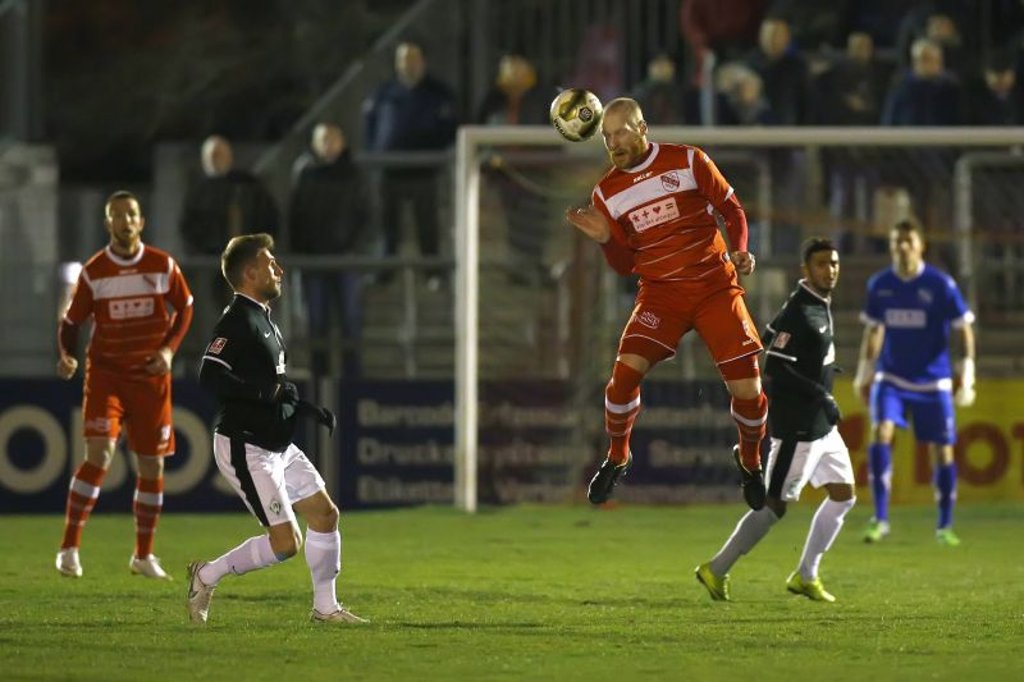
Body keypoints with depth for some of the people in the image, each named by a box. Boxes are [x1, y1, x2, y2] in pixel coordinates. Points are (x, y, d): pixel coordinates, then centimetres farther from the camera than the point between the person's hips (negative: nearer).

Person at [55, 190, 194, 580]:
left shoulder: (163, 266, -1)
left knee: (152, 465, 5)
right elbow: (72, 321, 3)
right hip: (106, 373, -2)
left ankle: (143, 556, 20)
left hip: (151, 376, 2)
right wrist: (66, 355, -17)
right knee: (99, 455, -20)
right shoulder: (94, 272, -4)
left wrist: (169, 349, -5)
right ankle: (69, 547, -14)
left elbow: (185, 309, 11)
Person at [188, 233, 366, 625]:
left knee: (325, 514, 9)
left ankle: (325, 607, 19)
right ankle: (208, 575, 6)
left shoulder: (263, 320, 15)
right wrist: (270, 393, -29)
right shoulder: (238, 321, -17)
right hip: (245, 448, -10)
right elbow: (210, 376, -29)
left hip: (277, 444, 10)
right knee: (286, 542, -11)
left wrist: (307, 409, 14)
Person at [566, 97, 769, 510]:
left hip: (715, 285, -1)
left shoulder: (688, 162, -4)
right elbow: (625, 266, 8)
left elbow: (732, 209, 5)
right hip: (661, 291, 1)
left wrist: (739, 251, -13)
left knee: (747, 390, -8)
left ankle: (750, 461, 21)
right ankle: (616, 458, 2)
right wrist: (605, 240, -12)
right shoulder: (607, 193, 3)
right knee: (626, 369, -21)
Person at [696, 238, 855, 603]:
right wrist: (820, 396, -24)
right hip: (798, 429, -10)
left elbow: (767, 338, 19)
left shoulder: (819, 305, 10)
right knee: (774, 504, -7)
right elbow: (773, 366, -25)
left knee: (843, 496, 11)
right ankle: (716, 570, 2)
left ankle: (805, 576, 17)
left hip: (822, 425, 10)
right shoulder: (799, 312, -19)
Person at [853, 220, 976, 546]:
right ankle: (880, 520, -17)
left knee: (942, 450, 2)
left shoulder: (941, 284, -9)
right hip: (891, 378, 2)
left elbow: (964, 328, -4)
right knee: (880, 433, -20)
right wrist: (864, 372, 15)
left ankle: (945, 527, 18)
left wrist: (967, 370, -13)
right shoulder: (879, 284, 2)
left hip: (933, 381, -2)